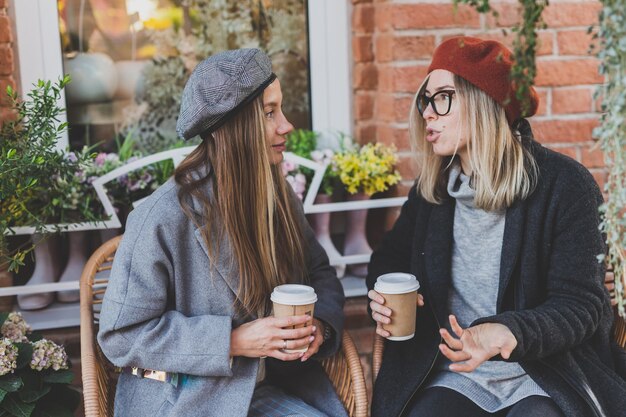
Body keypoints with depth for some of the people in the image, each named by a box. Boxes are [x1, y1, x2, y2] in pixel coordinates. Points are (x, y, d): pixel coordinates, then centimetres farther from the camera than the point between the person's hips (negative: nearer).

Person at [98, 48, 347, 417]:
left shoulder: (279, 196, 3)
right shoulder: (164, 218, -17)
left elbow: (321, 274, 15)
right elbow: (120, 335, -14)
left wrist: (321, 324, -8)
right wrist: (234, 342, -21)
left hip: (265, 387, 6)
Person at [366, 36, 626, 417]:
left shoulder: (564, 185, -9)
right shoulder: (432, 186, 5)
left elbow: (581, 303, -12)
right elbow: (392, 255, 20)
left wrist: (508, 333, -30)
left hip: (548, 374, -3)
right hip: (454, 371, 3)